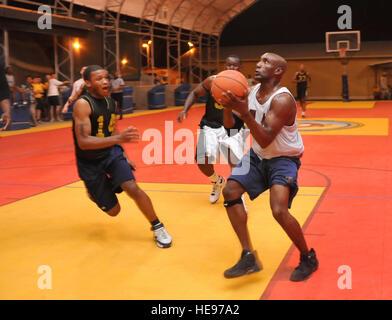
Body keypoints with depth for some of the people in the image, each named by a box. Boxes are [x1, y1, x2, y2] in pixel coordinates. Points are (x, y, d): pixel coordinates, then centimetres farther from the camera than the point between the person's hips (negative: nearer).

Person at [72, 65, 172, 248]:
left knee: (132, 188, -22)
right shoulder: (83, 104, -22)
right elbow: (83, 142, -33)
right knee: (113, 210, 3)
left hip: (111, 153, 4)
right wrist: (119, 138, -44)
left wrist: (124, 157, 13)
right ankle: (94, 191, 38)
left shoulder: (110, 102, 1)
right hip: (89, 163, -4)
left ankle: (157, 227, -4)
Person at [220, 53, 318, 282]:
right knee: (231, 191, -8)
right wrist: (231, 104, -11)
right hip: (258, 156, 8)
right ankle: (249, 257, -4)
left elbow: (265, 140, -33)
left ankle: (308, 258, 4)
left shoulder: (282, 100, -25)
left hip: (284, 159, -8)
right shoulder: (253, 91, -1)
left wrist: (245, 112, -41)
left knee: (279, 210, -23)